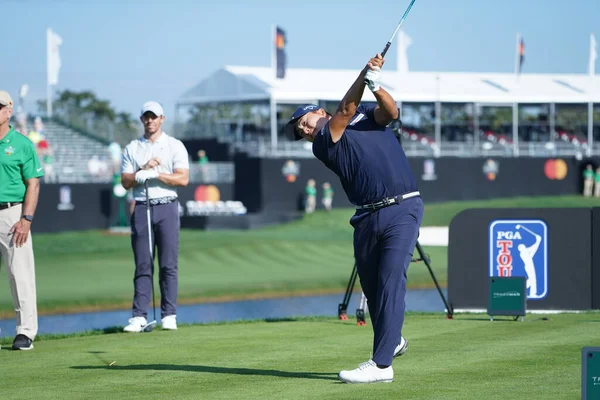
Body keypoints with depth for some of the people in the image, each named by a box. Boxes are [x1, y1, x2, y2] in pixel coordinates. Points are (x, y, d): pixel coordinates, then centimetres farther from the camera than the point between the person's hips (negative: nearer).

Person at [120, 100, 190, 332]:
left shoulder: (175, 146, 7)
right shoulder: (132, 149, 13)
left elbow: (183, 179, -3)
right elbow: (125, 182, 6)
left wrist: (156, 174, -11)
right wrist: (143, 169, -9)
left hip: (167, 207, -1)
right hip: (141, 208, 1)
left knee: (168, 265, -3)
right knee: (142, 265, -1)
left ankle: (169, 315, 0)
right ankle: (139, 316, -3)